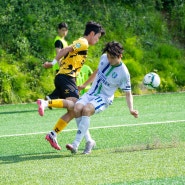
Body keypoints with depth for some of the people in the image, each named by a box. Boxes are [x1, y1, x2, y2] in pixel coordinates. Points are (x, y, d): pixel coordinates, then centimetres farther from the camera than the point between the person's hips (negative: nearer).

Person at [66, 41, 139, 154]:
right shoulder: (104, 58, 1)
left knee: (86, 109, -34)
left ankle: (76, 145, -36)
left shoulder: (124, 73, -14)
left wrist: (131, 109, -20)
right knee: (77, 109, -25)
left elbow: (128, 93, -5)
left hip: (104, 98, -6)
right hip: (91, 93, 6)